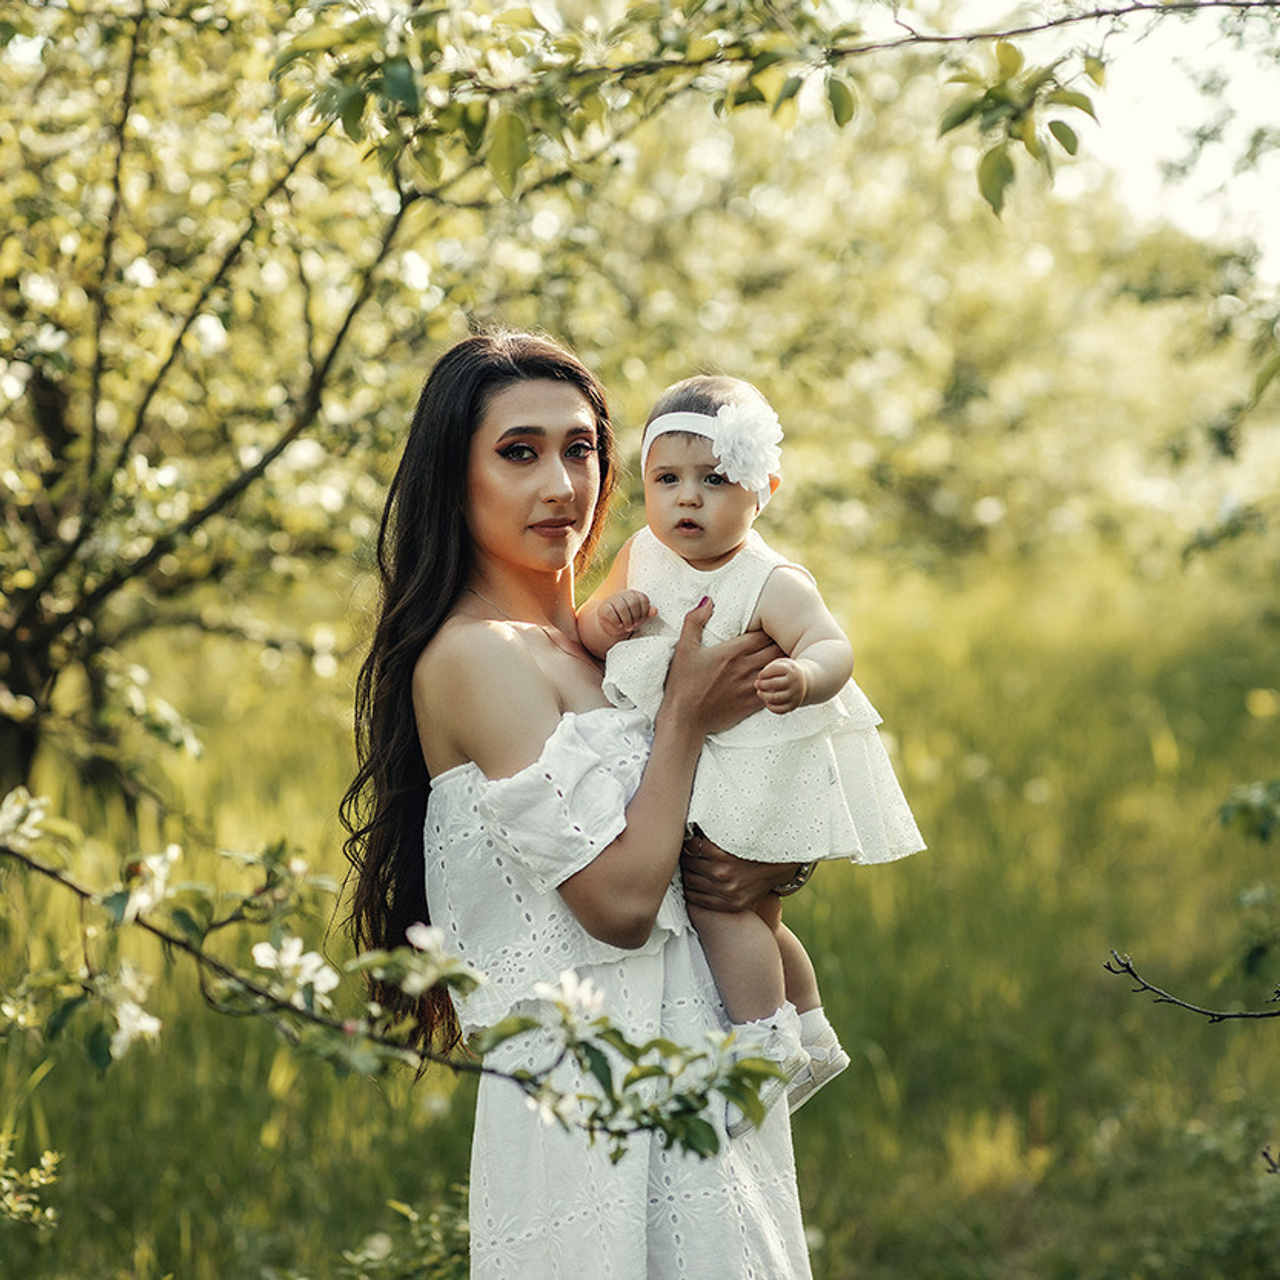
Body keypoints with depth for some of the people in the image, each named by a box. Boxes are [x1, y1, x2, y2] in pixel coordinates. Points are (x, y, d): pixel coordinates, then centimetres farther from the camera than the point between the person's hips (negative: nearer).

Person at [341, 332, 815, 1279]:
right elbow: (618, 900, -19)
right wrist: (687, 713, -10)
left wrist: (769, 867, -4)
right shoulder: (472, 656, -14)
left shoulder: (589, 643, 12)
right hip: (590, 1093, -8)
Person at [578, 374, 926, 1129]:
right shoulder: (642, 559, -1)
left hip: (769, 775, -8)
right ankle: (812, 1037, 37)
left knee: (718, 900, -14)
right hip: (690, 775, 8)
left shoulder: (770, 583, -23)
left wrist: (803, 679, -58)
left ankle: (767, 1047, -2)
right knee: (753, 916, 20)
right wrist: (607, 616, -19)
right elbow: (585, 635, 5)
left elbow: (834, 648, -35)